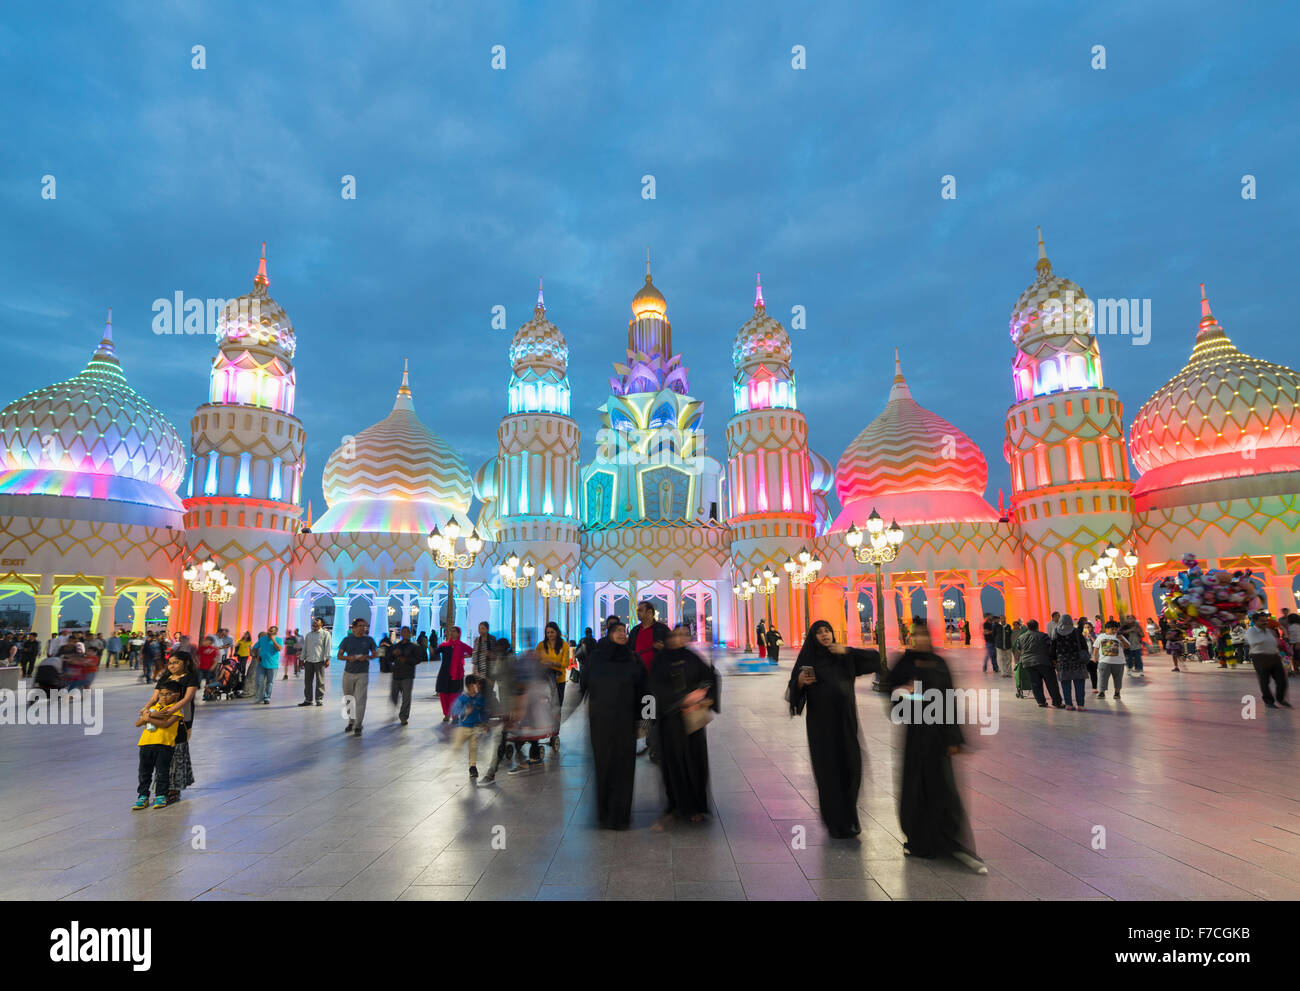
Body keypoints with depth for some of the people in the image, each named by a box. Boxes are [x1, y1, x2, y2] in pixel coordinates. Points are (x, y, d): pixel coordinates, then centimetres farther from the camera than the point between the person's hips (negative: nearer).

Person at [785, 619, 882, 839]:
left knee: (851, 766, 2)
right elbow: (794, 689, 0)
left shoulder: (844, 656, 9)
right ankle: (838, 823, 12)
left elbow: (874, 658, 2)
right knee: (829, 770, -2)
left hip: (845, 719, 3)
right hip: (821, 721, -2)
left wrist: (847, 650, -7)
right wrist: (800, 681, -22)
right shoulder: (807, 659, 2)